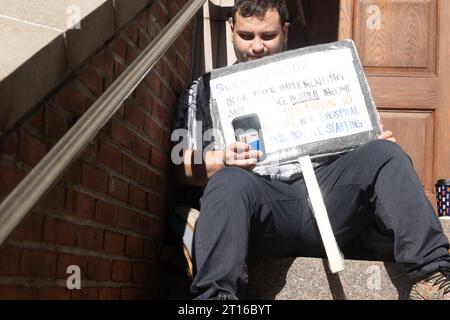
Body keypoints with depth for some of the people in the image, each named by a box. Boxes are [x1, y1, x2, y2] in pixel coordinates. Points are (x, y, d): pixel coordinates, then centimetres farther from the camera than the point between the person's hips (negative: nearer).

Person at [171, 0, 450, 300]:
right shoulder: (206, 89, 20)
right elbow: (185, 168, 11)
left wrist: (376, 145, 1)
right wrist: (223, 161, -12)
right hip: (264, 202, -2)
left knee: (385, 154, -21)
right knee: (229, 181, -35)